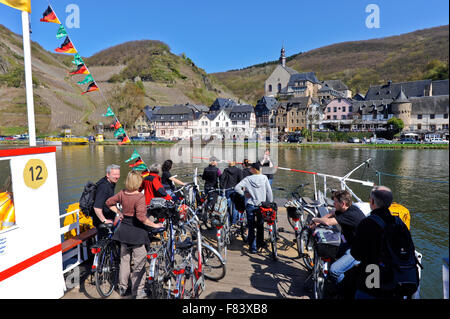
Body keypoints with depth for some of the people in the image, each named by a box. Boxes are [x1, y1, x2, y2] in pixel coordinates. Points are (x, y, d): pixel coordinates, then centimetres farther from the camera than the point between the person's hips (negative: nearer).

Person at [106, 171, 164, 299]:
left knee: (124, 259, 20)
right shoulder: (140, 197, -22)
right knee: (139, 261, 8)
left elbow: (109, 202, 12)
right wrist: (154, 225, -20)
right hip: (136, 231, -7)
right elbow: (141, 217, -30)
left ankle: (122, 288, 33)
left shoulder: (122, 193, -2)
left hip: (124, 229, 7)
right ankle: (138, 291, 17)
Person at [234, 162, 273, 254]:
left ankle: (253, 247, 8)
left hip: (250, 205, -2)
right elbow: (269, 192, -3)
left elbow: (237, 188, -19)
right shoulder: (264, 178, -6)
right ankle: (260, 243, 29)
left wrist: (244, 194, -6)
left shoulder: (248, 179, -10)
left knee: (251, 227, 6)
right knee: (260, 225, 19)